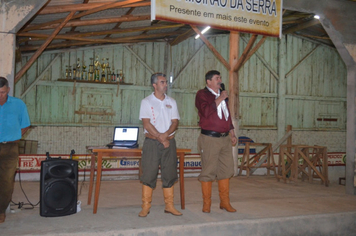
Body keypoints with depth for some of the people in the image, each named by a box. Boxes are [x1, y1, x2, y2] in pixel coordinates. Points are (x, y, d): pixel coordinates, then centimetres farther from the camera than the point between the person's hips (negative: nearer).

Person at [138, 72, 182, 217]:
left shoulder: (171, 102, 13)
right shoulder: (146, 102, 2)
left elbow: (175, 122, 5)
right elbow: (146, 124, -8)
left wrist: (166, 134, -14)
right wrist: (160, 138, -13)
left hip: (169, 141, 4)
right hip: (152, 142, -3)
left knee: (169, 174, 5)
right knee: (149, 174, -3)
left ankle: (169, 206, 14)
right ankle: (146, 207, 6)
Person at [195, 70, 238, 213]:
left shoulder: (222, 95, 19)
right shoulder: (202, 94, -2)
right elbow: (206, 111, -20)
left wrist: (232, 134, 19)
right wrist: (219, 99, -14)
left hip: (225, 138, 7)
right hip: (209, 138, -7)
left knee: (226, 169, 8)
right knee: (208, 171, -2)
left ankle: (225, 202, 19)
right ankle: (206, 204, 8)